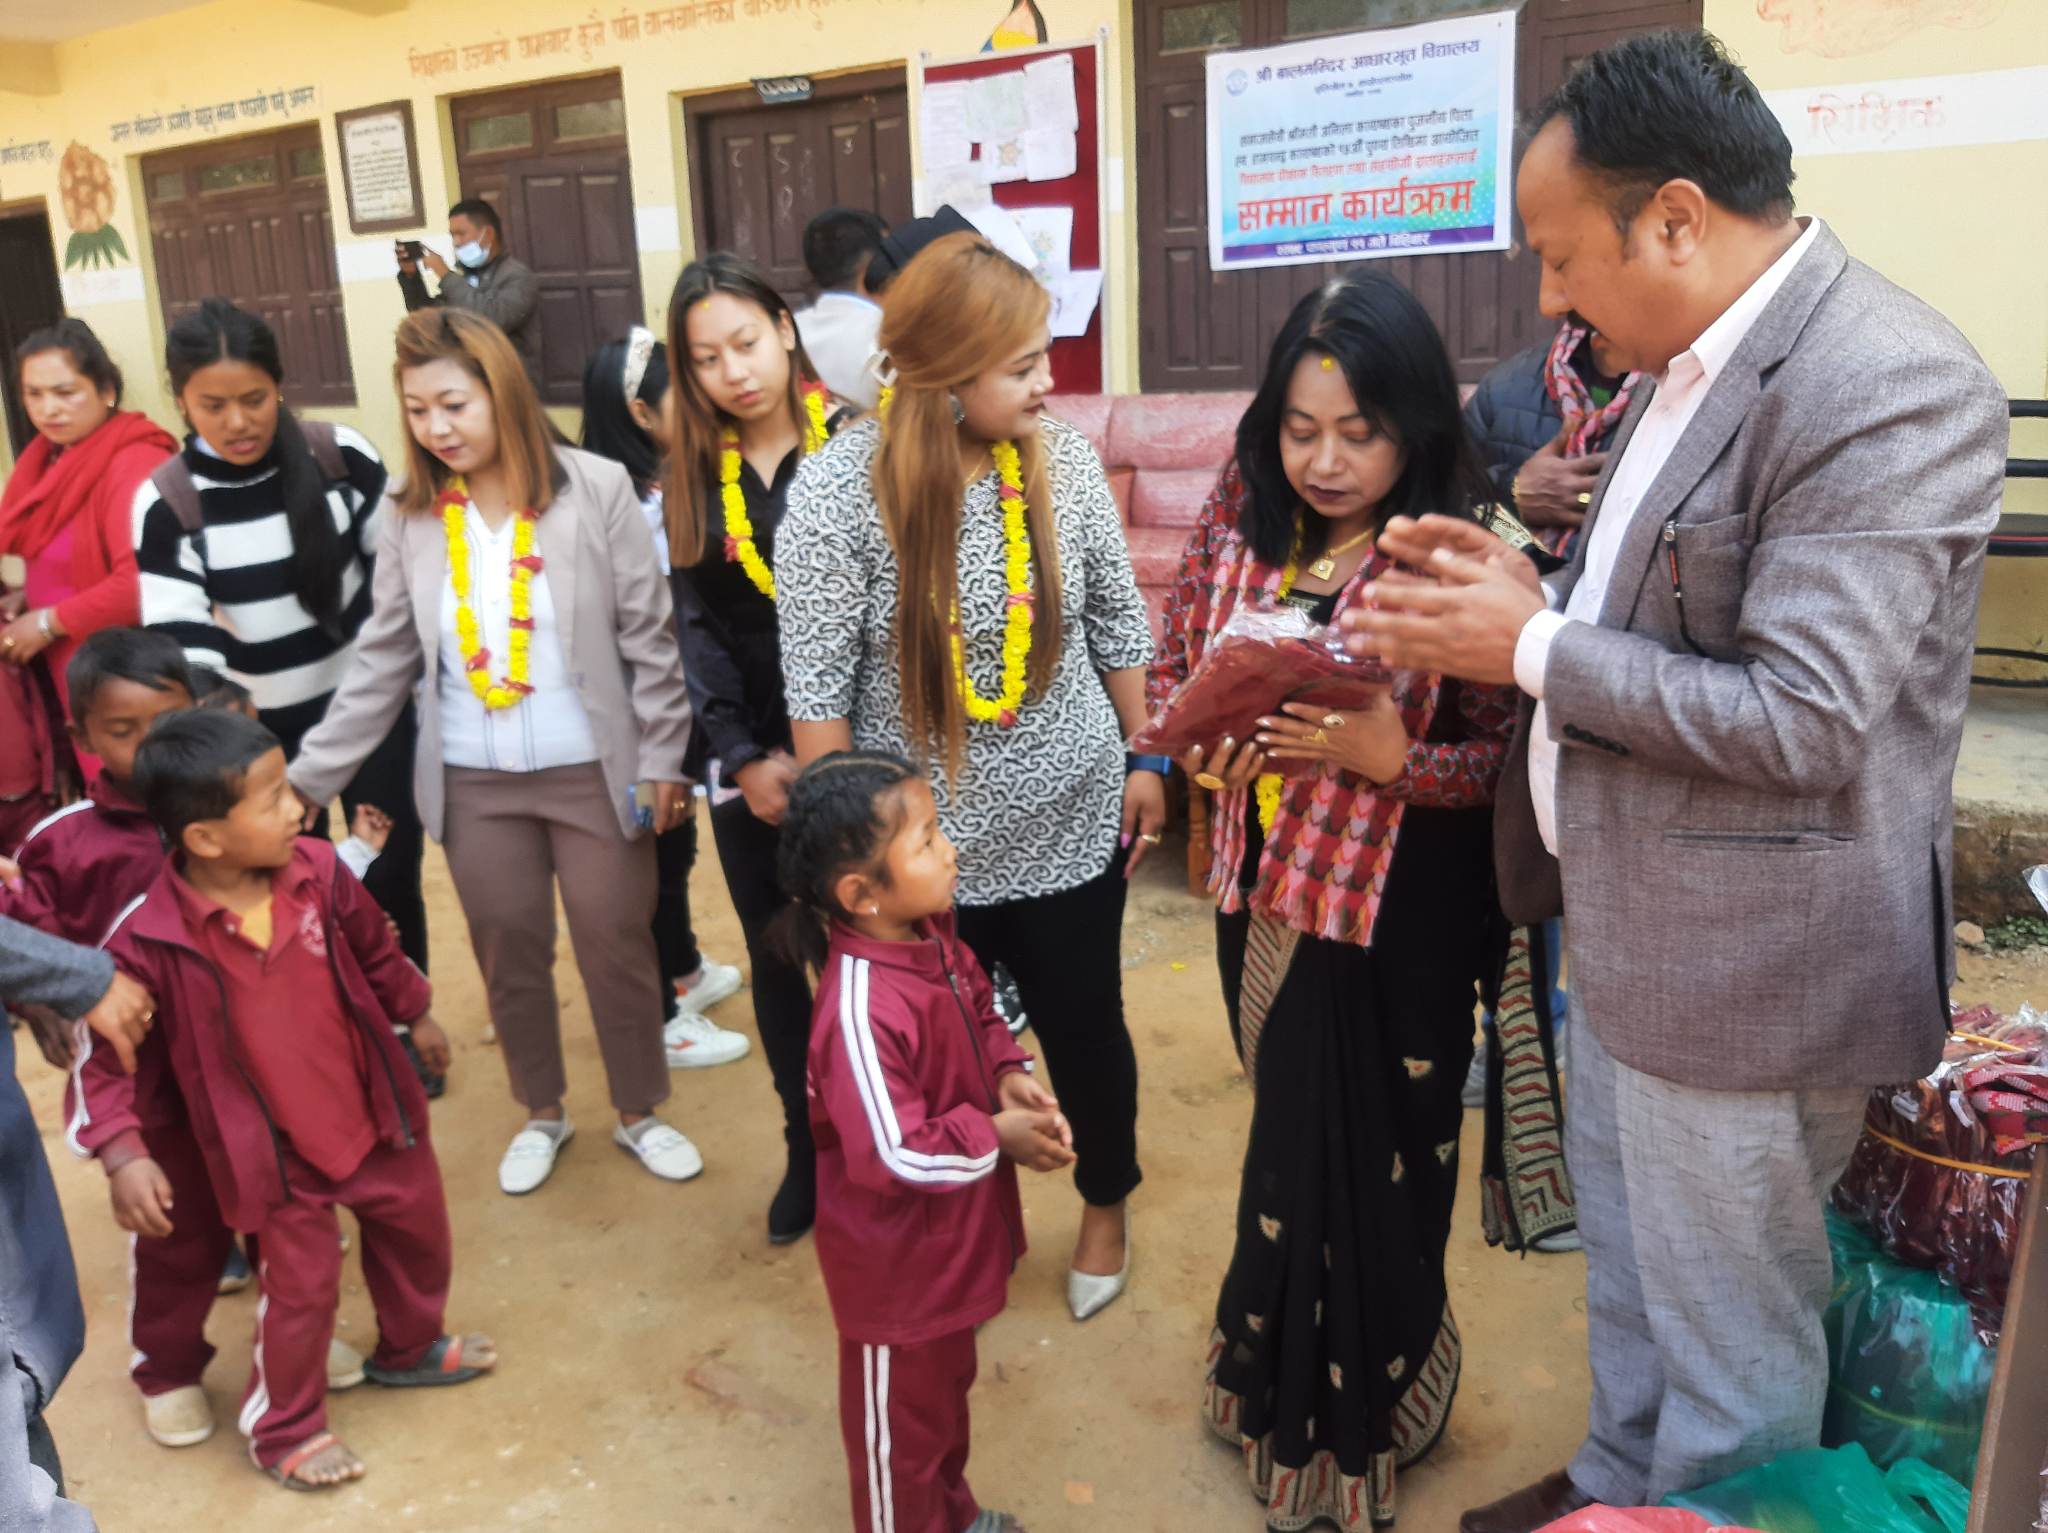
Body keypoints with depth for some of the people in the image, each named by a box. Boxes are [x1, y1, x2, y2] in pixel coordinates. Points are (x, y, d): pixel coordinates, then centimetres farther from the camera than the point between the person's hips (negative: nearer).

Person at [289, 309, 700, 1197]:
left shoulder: (596, 490, -9)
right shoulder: (409, 516, -1)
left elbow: (648, 639, -7)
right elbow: (382, 661, 3)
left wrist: (662, 761, -8)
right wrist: (308, 778, 0)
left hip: (592, 773, -2)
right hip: (472, 785, 3)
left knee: (618, 948, 9)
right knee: (509, 954, 15)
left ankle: (638, 1114, 31)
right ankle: (541, 1114, 37)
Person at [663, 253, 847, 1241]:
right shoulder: (693, 474, 5)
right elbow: (697, 629, 1)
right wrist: (744, 758, -10)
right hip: (748, 760, 4)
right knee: (776, 960, 14)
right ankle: (807, 1146, 33)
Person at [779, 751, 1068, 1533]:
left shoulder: (932, 935, -8)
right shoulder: (862, 1011, -36)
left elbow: (980, 1017, 10)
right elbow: (894, 1155, -33)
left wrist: (1008, 1075, -7)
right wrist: (995, 1137, -21)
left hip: (949, 1239, 9)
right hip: (894, 1262, -9)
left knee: (946, 1386, 31)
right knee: (899, 1416, 18)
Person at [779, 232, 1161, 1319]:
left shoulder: (1065, 463, -8)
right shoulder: (838, 489, -17)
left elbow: (1116, 623, 4)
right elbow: (818, 680, -13)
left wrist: (1145, 759, 7)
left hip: (1070, 827, 2)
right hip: (920, 845, -2)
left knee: (1085, 1028, 18)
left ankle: (1105, 1205, 48)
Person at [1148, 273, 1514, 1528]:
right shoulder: (1240, 516, -1)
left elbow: (1507, 756, -14)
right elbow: (1171, 667, 7)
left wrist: (1393, 758, -30)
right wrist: (1203, 741, -12)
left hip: (1396, 917, -4)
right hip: (1261, 890, 5)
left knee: (1364, 1161, 12)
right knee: (1290, 1134, 23)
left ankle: (1347, 1427, 40)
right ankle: (1283, 1374, 49)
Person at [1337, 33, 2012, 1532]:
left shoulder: (1890, 387, -22)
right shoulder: (1695, 356, 7)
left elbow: (1797, 719, -27)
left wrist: (1529, 648, -19)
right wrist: (1534, 591, -2)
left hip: (1744, 970, -9)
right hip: (1626, 930, 10)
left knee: (1730, 1343, 12)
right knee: (1628, 1279, 27)